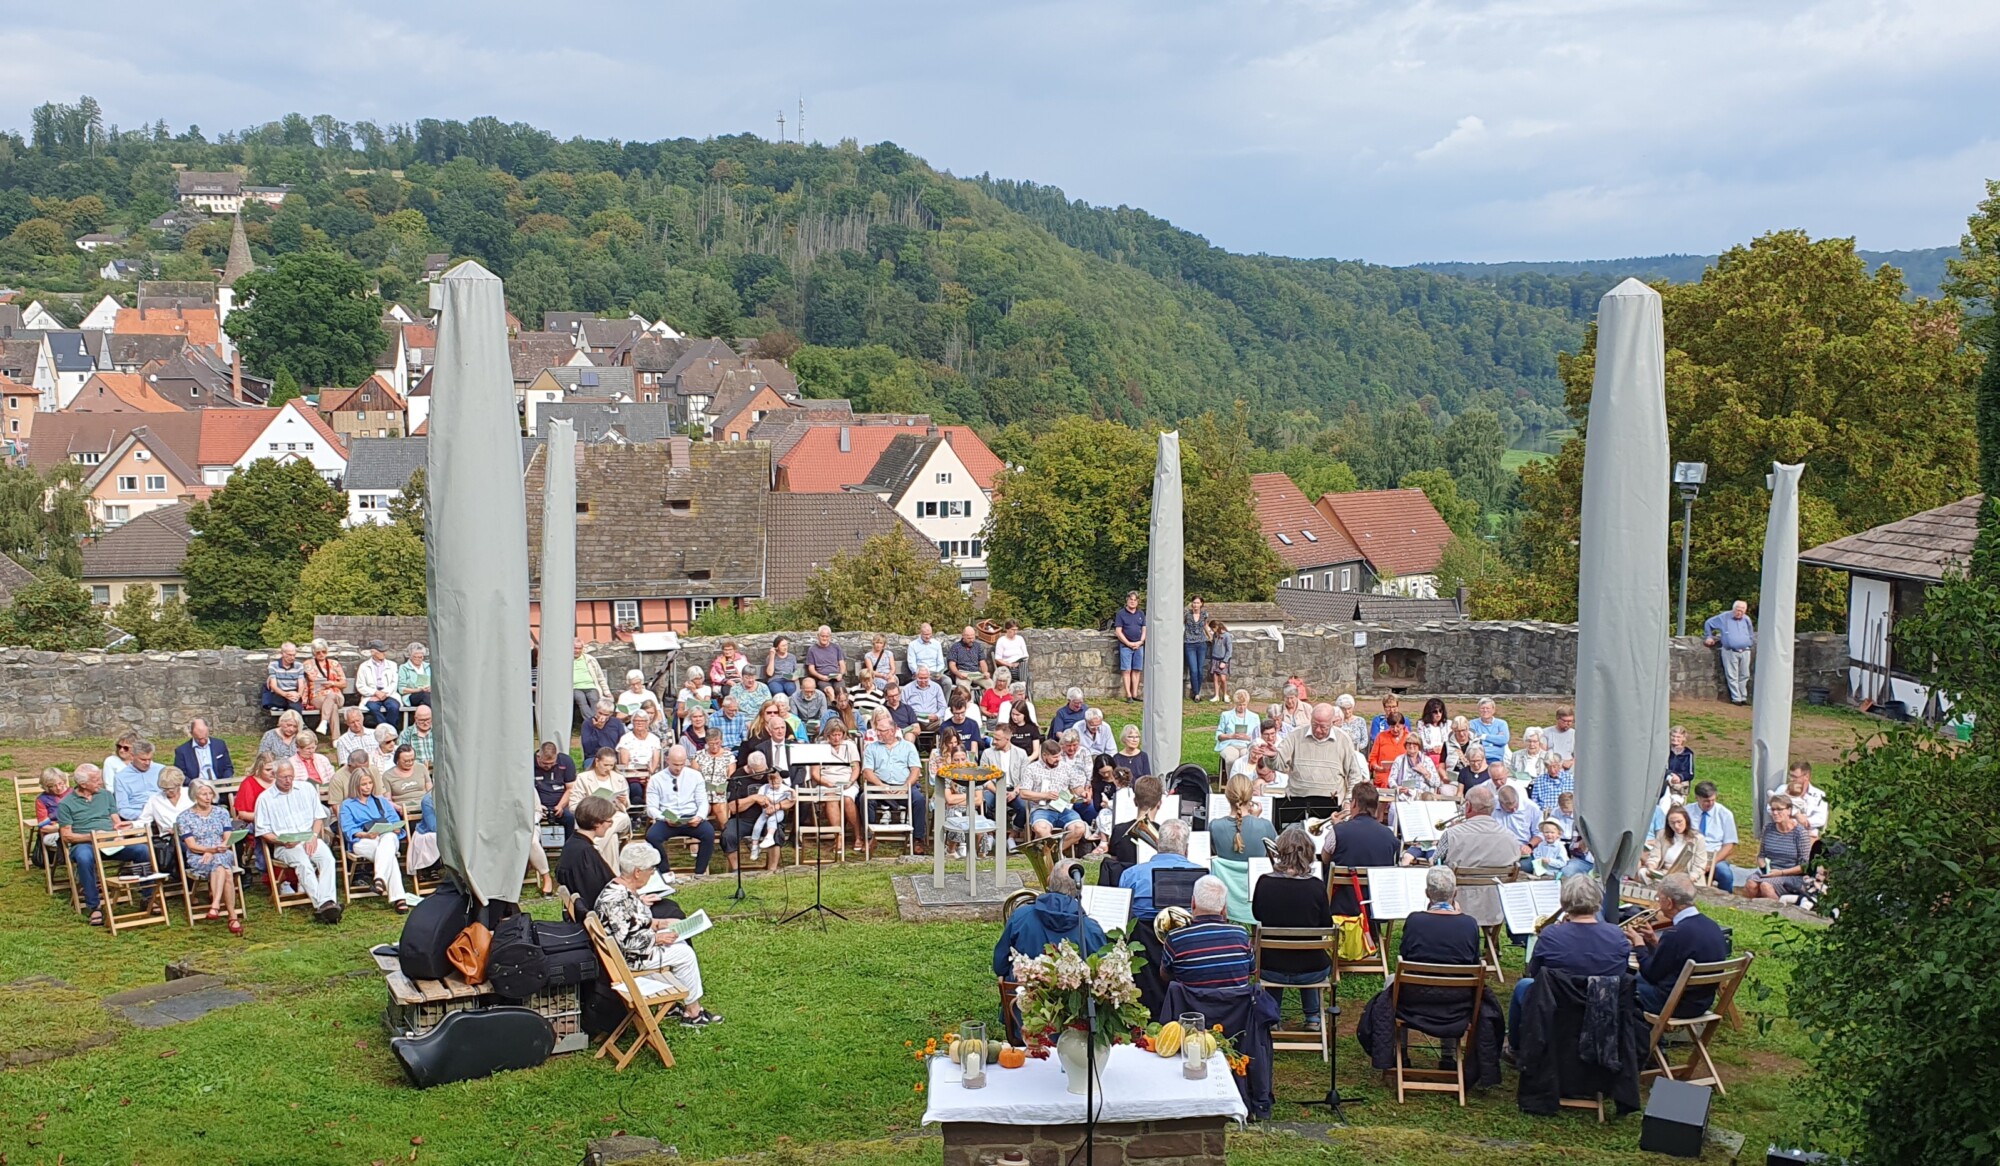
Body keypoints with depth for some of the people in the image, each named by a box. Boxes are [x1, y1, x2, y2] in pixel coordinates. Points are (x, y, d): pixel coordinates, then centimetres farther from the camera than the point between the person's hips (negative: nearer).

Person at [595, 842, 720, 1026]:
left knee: (679, 942, 15)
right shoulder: (616, 899, -30)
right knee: (685, 954, -4)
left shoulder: (622, 888, 1)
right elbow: (626, 943, -30)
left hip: (634, 947, 10)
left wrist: (657, 923, 5)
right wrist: (657, 938, -19)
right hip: (627, 958, -10)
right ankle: (693, 1013, 10)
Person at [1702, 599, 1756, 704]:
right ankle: (1736, 698, 0)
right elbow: (1708, 623, 11)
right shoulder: (1724, 617, 1)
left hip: (1745, 651, 4)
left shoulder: (1746, 619, 12)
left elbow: (1751, 634, 30)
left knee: (1744, 676, 7)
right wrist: (1709, 637, 8)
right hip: (1730, 652, -4)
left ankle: (1744, 697, 16)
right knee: (1732, 676, -4)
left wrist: (1751, 645, 23)